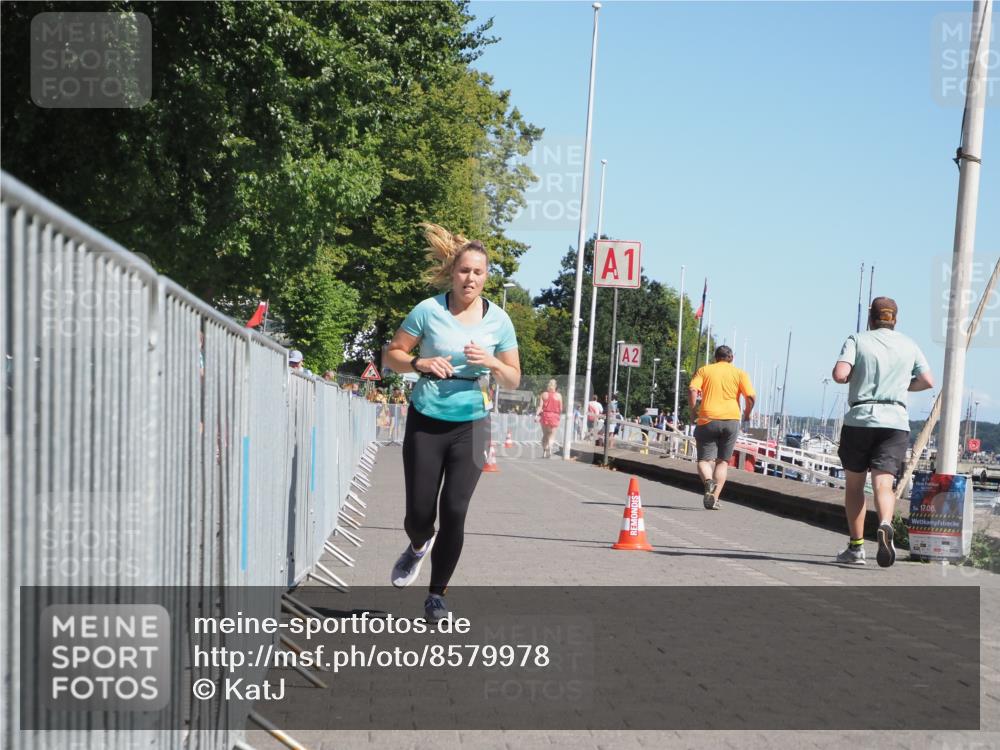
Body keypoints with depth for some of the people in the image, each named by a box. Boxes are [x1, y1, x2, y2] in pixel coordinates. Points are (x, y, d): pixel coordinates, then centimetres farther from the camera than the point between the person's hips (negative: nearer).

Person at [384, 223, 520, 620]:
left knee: (454, 511, -6)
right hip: (425, 422, -1)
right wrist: (420, 363, -17)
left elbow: (513, 379, 7)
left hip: (470, 426, 1)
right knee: (419, 512, 1)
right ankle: (419, 546, 39)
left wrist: (491, 363, -14)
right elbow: (393, 353, 3)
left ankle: (437, 594, 10)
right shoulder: (429, 310, -6)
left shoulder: (498, 320, 0)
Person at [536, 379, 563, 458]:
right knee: (550, 436, 2)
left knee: (545, 435, 16)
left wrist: (536, 415, -11)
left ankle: (544, 452, 12)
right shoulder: (558, 396, 1)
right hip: (554, 416, -1)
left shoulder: (543, 394, 2)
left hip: (545, 415, 1)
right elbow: (561, 409, 1)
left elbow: (540, 406, -7)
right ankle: (549, 450, -22)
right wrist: (559, 416, 17)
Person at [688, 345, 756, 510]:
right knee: (722, 461, 11)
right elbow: (751, 396, -3)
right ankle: (715, 498, 1)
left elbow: (692, 390, -6)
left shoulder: (704, 370, 9)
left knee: (704, 459, 5)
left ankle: (708, 480, -27)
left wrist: (693, 410, 5)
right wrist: (747, 414, 12)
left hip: (708, 420, -1)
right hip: (731, 420, 1)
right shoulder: (740, 373, 9)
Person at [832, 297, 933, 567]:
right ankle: (885, 524, -38)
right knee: (883, 483, -8)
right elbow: (927, 381, 12)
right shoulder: (909, 345, 12)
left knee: (854, 484, 12)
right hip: (896, 421, 1)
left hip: (859, 419, -1)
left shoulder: (858, 339, 2)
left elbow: (839, 375, -12)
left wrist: (854, 377, 10)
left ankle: (856, 546, 13)